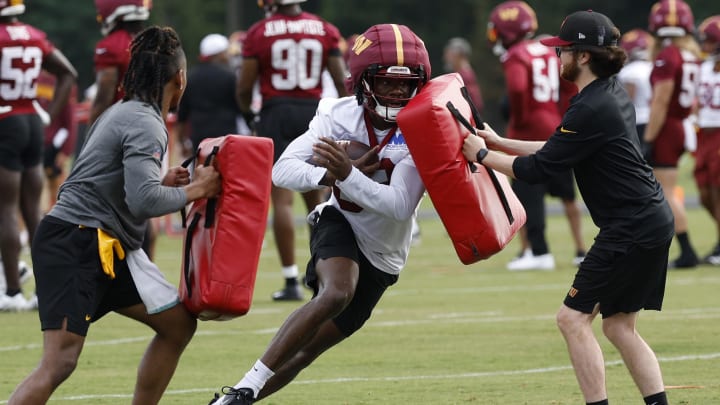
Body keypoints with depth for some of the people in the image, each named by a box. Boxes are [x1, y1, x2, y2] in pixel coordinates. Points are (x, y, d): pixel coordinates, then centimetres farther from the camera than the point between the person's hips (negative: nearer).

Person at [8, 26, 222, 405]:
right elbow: (144, 201, -25)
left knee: (178, 323, 11)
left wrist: (162, 183, 18)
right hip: (73, 244, -10)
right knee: (59, 362, -20)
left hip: (107, 248, 10)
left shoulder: (120, 113, 16)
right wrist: (194, 190, -11)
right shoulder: (146, 125, -14)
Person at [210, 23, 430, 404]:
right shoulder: (340, 115, -15)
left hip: (380, 256, 1)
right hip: (340, 224, -1)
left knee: (306, 349, 3)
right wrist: (332, 175, -37)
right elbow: (283, 170, -20)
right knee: (337, 291, -34)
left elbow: (398, 206, -33)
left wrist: (347, 174, -45)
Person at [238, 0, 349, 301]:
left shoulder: (259, 33, -5)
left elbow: (244, 87, -3)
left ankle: (292, 281, -6)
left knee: (282, 200, -2)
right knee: (315, 198, 16)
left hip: (276, 113, -3)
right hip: (314, 113, 3)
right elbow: (341, 82, 0)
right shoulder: (325, 30, 2)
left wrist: (247, 114, 17)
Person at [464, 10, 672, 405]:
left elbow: (537, 169, -15)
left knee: (574, 317, -5)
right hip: (652, 221, 10)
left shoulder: (591, 110, -19)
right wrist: (499, 142, 18)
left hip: (631, 230, -10)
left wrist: (482, 154, -2)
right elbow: (557, 150, 21)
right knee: (619, 326, 15)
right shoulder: (611, 92, 12)